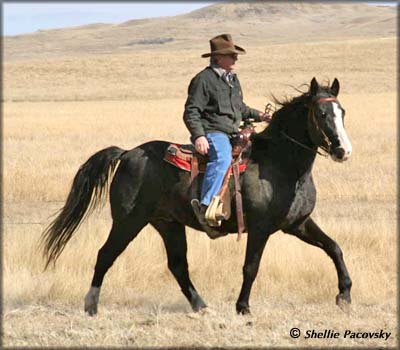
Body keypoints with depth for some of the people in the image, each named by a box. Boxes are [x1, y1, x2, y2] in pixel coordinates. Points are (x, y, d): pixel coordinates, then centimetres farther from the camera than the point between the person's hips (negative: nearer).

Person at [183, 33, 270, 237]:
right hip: (212, 133, -9)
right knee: (222, 159, -37)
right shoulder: (204, 79, -5)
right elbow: (191, 112, -10)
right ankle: (205, 205, -50)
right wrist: (198, 136, -23)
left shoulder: (233, 79, 22)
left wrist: (258, 115, 19)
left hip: (233, 134, 9)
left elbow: (240, 109, 35)